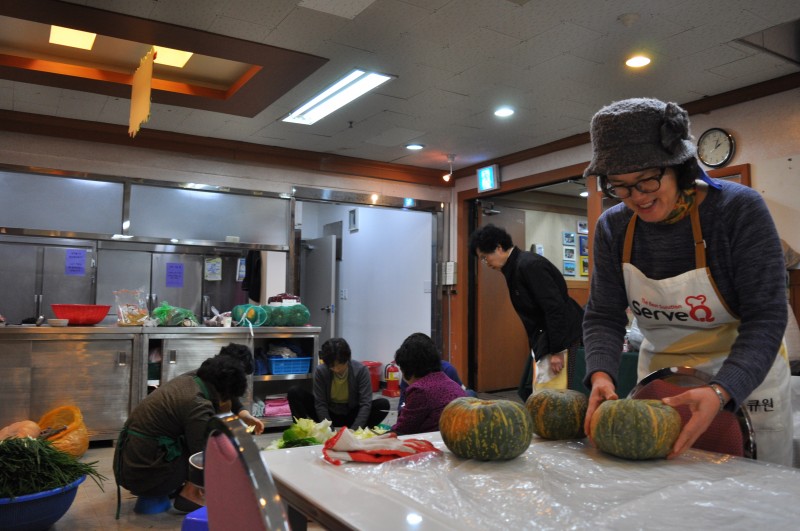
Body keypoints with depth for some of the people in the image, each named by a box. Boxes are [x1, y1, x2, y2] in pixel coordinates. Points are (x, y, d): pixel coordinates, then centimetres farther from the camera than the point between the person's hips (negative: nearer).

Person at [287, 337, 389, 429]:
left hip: (351, 415, 0)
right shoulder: (320, 371, -18)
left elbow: (366, 404, -22)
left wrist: (353, 430, -32)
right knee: (294, 392, -19)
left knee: (383, 404, -27)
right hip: (328, 414, 1)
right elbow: (320, 404, -17)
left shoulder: (361, 370, -20)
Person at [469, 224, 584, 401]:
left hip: (560, 339, -10)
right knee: (529, 395, 11)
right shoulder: (515, 268, 11)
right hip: (543, 339, 10)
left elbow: (555, 309, -22)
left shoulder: (530, 265, -18)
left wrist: (556, 351, -20)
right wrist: (535, 345, 16)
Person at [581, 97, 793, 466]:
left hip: (745, 372, -3)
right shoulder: (613, 227, -9)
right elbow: (603, 316, -9)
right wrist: (602, 374, -30)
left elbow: (766, 317, -24)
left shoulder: (739, 209, -21)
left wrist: (720, 392, -39)